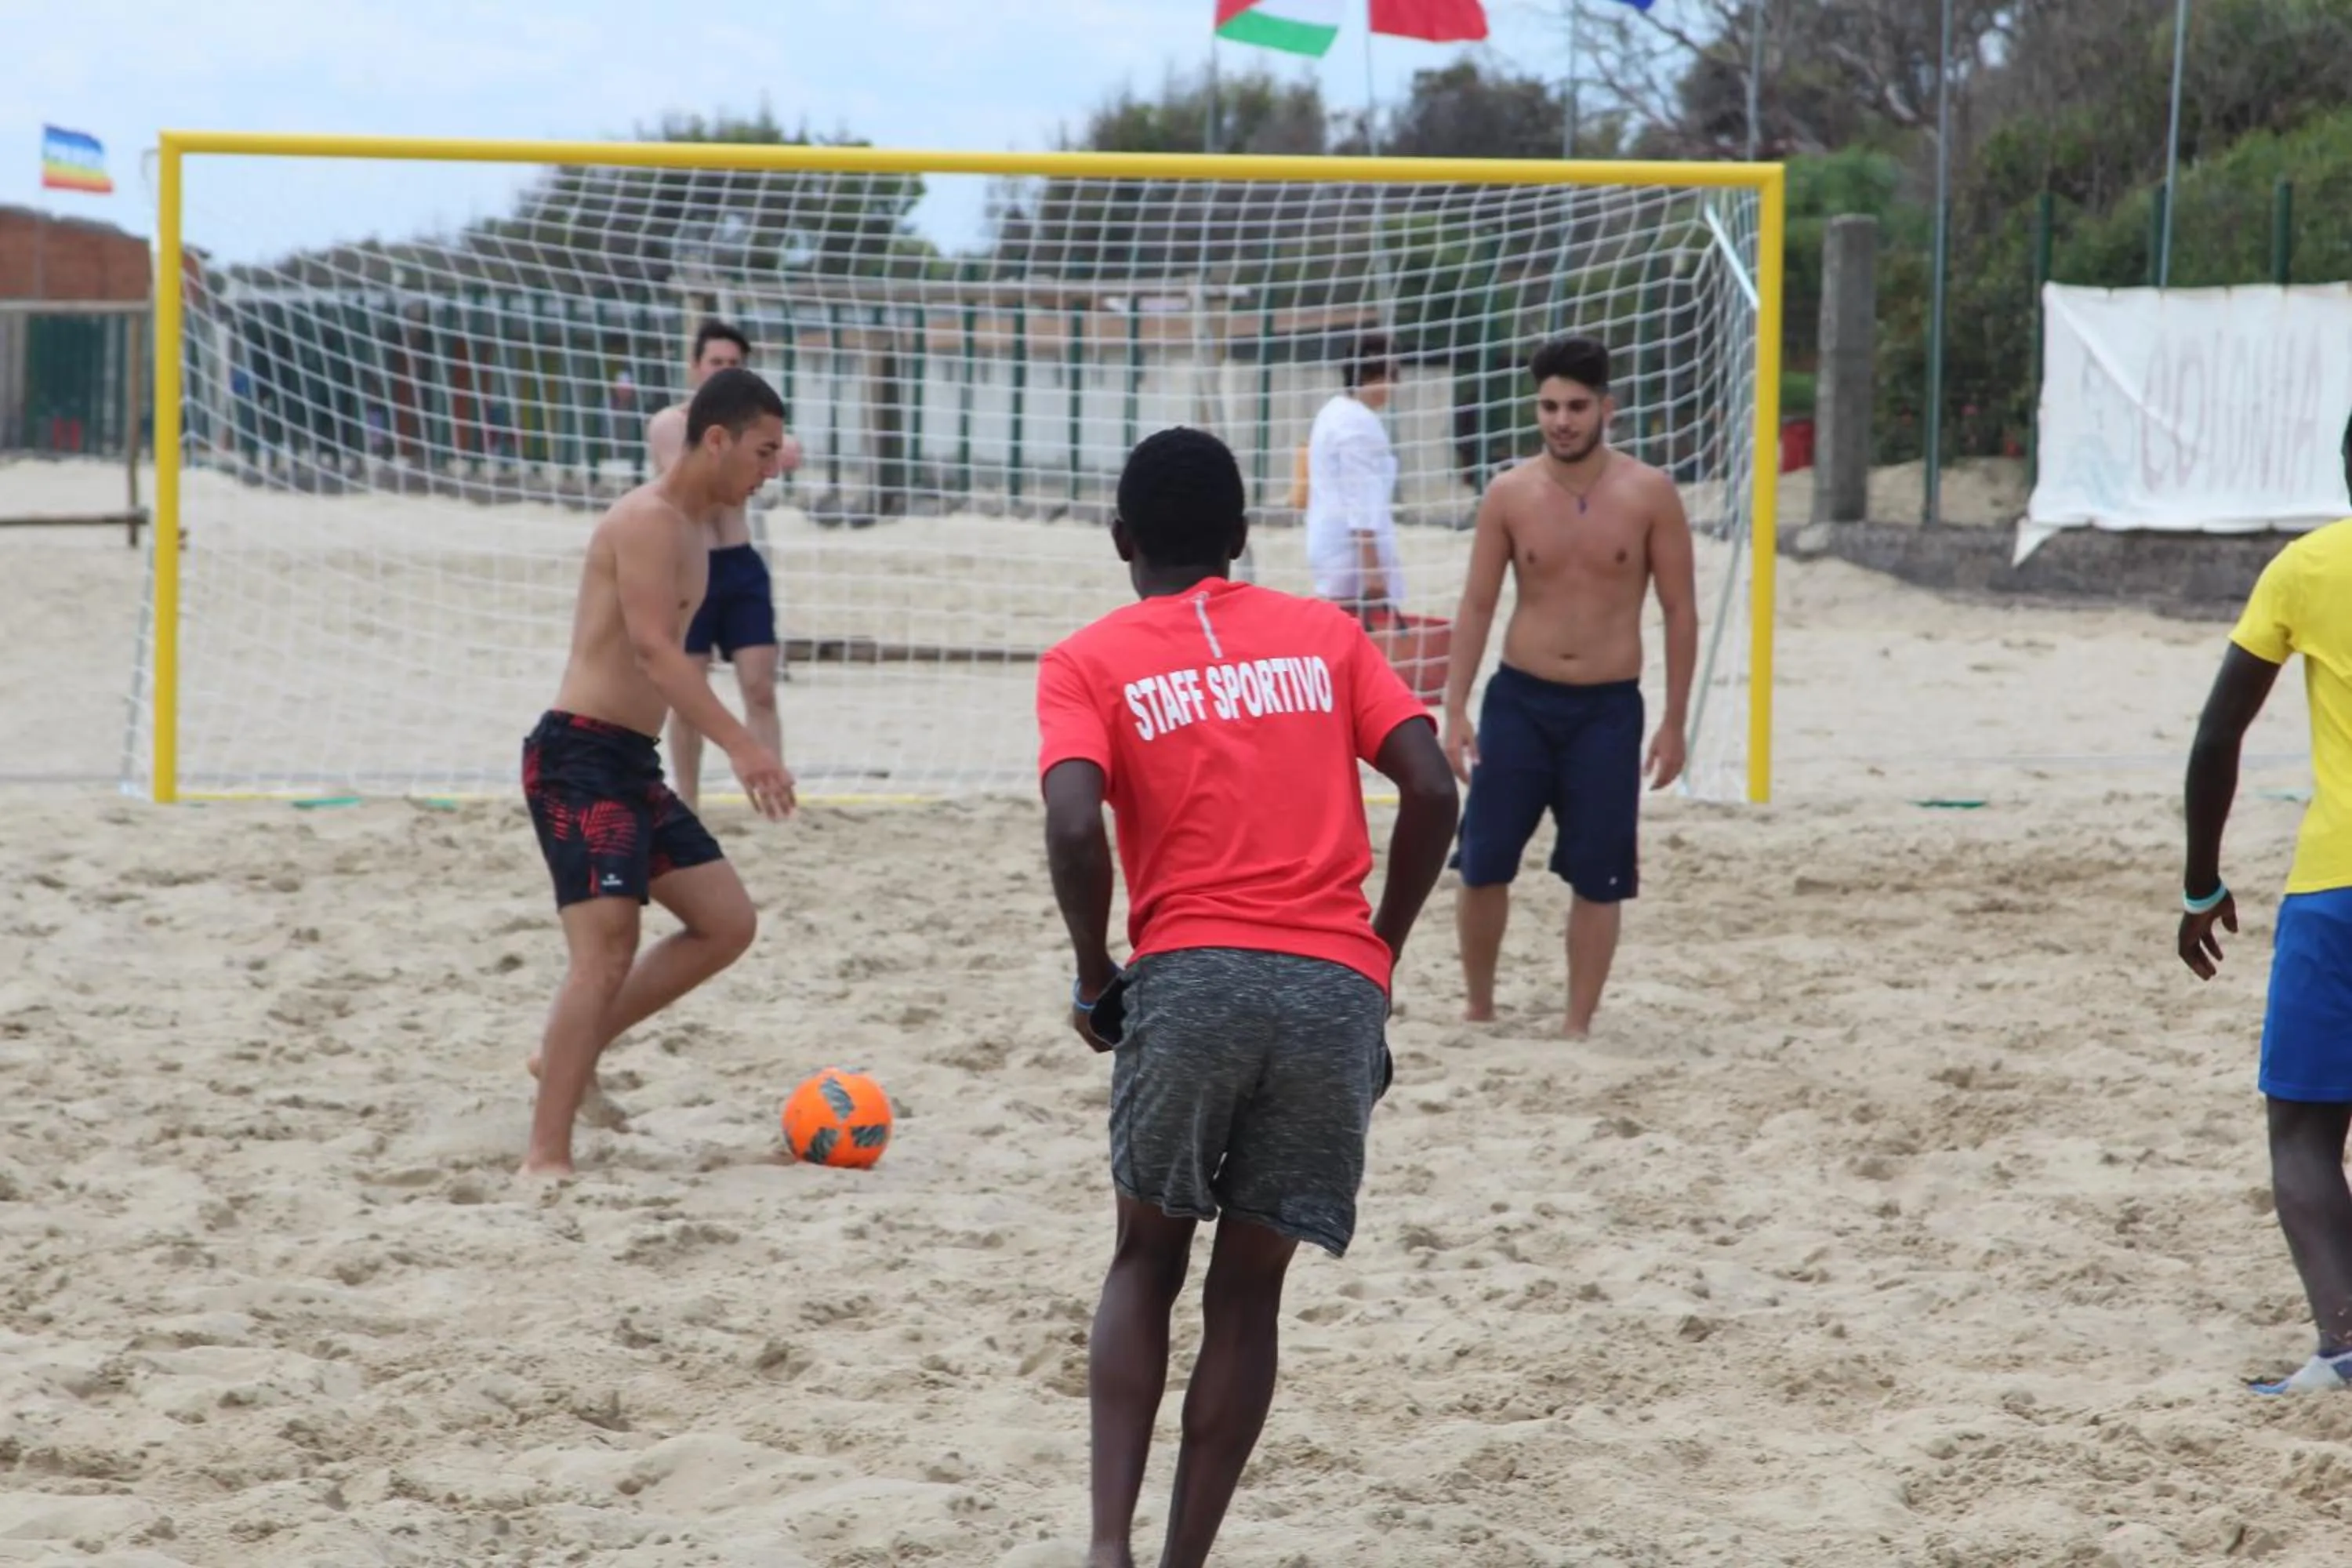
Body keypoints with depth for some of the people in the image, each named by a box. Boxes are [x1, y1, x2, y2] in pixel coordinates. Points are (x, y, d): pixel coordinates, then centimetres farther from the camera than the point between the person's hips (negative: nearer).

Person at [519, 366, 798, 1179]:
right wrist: (741, 744, -37)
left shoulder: (687, 531, 17)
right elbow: (651, 648, -28)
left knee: (727, 923, 10)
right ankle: (546, 1157, -19)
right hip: (579, 758, -10)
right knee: (607, 947, -18)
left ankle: (569, 1056, 19)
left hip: (631, 764, 10)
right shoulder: (647, 519, -15)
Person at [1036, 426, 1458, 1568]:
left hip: (1190, 975, -2)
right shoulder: (1326, 636, 16)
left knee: (1146, 1262, 16)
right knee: (1248, 1290, 12)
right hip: (1338, 990, 2)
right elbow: (1431, 792, 5)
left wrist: (1094, 981, 4)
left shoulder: (1088, 663, 7)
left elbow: (1075, 825, -10)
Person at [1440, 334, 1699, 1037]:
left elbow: (1680, 611, -1)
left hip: (1608, 709, -1)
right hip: (1518, 699, 1)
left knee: (1597, 879, 0)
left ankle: (1579, 1025, 11)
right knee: (1483, 865, 2)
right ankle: (1478, 1008, 20)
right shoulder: (1509, 494, -2)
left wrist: (1674, 723, -3)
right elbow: (1476, 606, 3)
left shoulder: (1649, 494, -6)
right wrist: (1455, 711, -4)